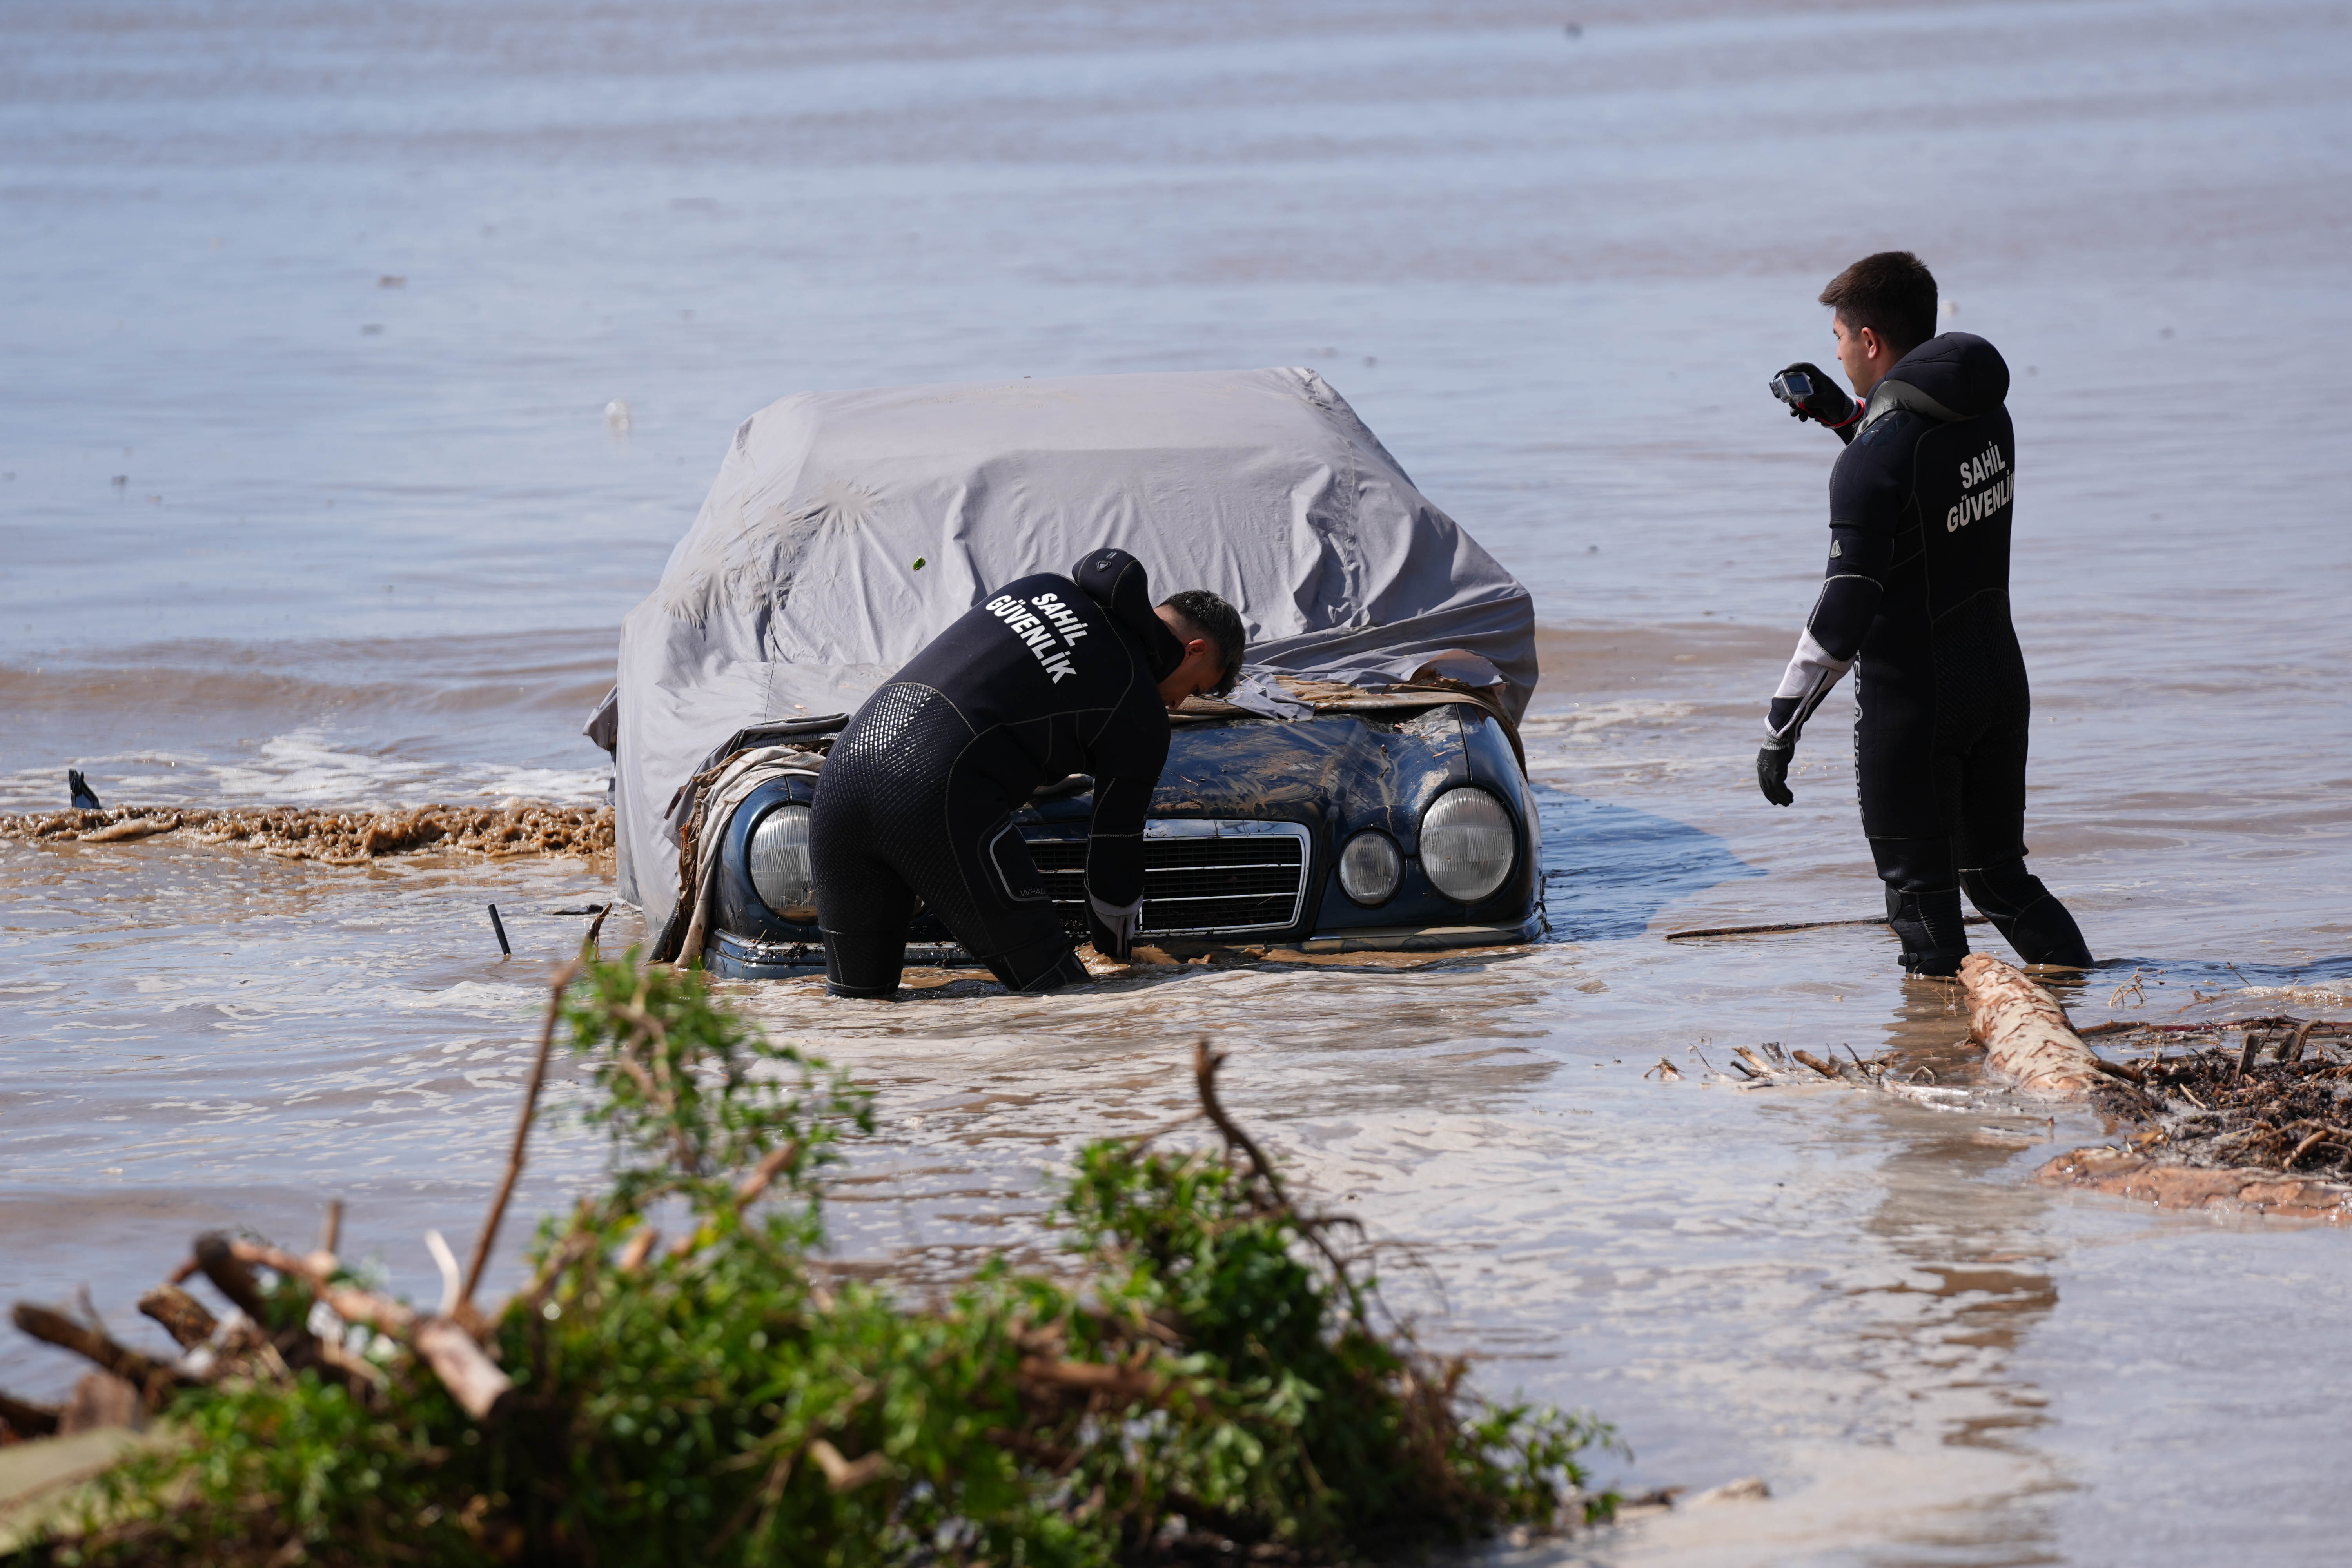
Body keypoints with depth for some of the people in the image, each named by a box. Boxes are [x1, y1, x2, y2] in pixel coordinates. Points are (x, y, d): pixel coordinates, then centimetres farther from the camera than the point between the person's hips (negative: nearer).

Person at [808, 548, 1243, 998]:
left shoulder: (1042, 587, 24)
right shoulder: (1143, 718, 6)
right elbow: (1116, 850, 14)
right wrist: (1116, 954, 30)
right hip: (939, 796, -7)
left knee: (857, 996, 13)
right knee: (1056, 992, -3)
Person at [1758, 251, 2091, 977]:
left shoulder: (1871, 463, -21)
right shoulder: (1988, 412, 2)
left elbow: (1842, 616, -23)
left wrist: (1781, 727, -16)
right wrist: (1847, 415, 17)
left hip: (1914, 700, -8)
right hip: (2000, 676, 8)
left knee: (1921, 894, 4)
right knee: (2000, 875, 20)